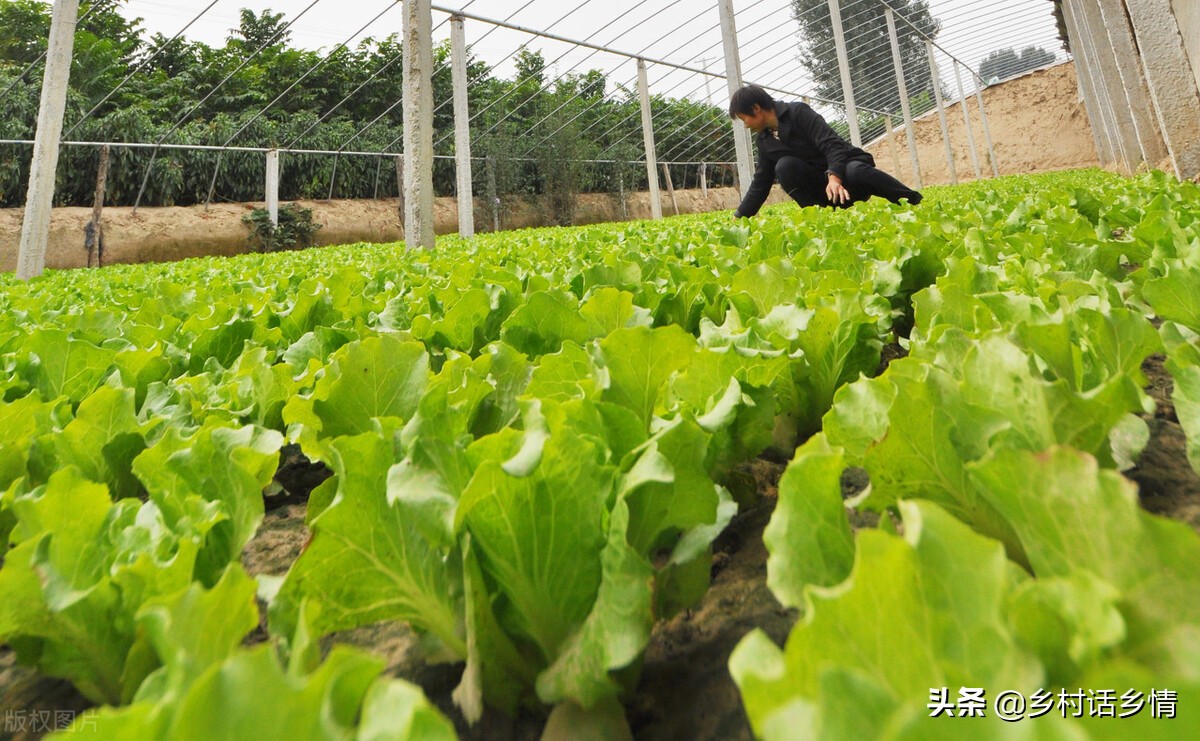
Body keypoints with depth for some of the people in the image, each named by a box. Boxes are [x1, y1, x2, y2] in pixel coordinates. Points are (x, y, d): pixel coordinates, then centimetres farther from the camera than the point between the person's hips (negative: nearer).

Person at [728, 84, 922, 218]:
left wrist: (835, 177, -39)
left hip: (844, 167, -4)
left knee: (856, 171, -41)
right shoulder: (764, 141, 7)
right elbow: (760, 183, 9)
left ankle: (919, 205, -29)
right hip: (822, 184, 5)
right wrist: (738, 218, 3)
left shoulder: (798, 112, -12)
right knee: (784, 166, -22)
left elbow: (831, 143, -23)